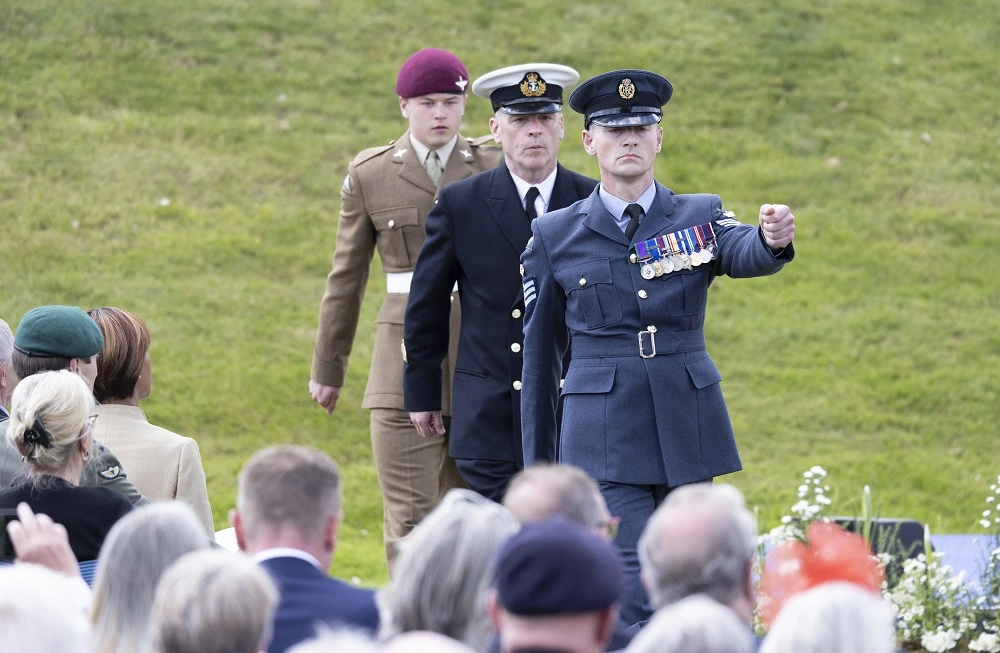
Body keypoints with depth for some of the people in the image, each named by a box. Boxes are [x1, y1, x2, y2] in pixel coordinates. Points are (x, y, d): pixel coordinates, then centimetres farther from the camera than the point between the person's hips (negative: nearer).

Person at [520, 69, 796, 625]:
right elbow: (540, 355, 8)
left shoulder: (701, 218, 5)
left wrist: (772, 240, -44)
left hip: (687, 430, 2)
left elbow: (747, 255, -18)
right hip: (603, 434, -2)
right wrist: (538, 472, 9)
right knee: (639, 589, -14)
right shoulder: (555, 237, 3)